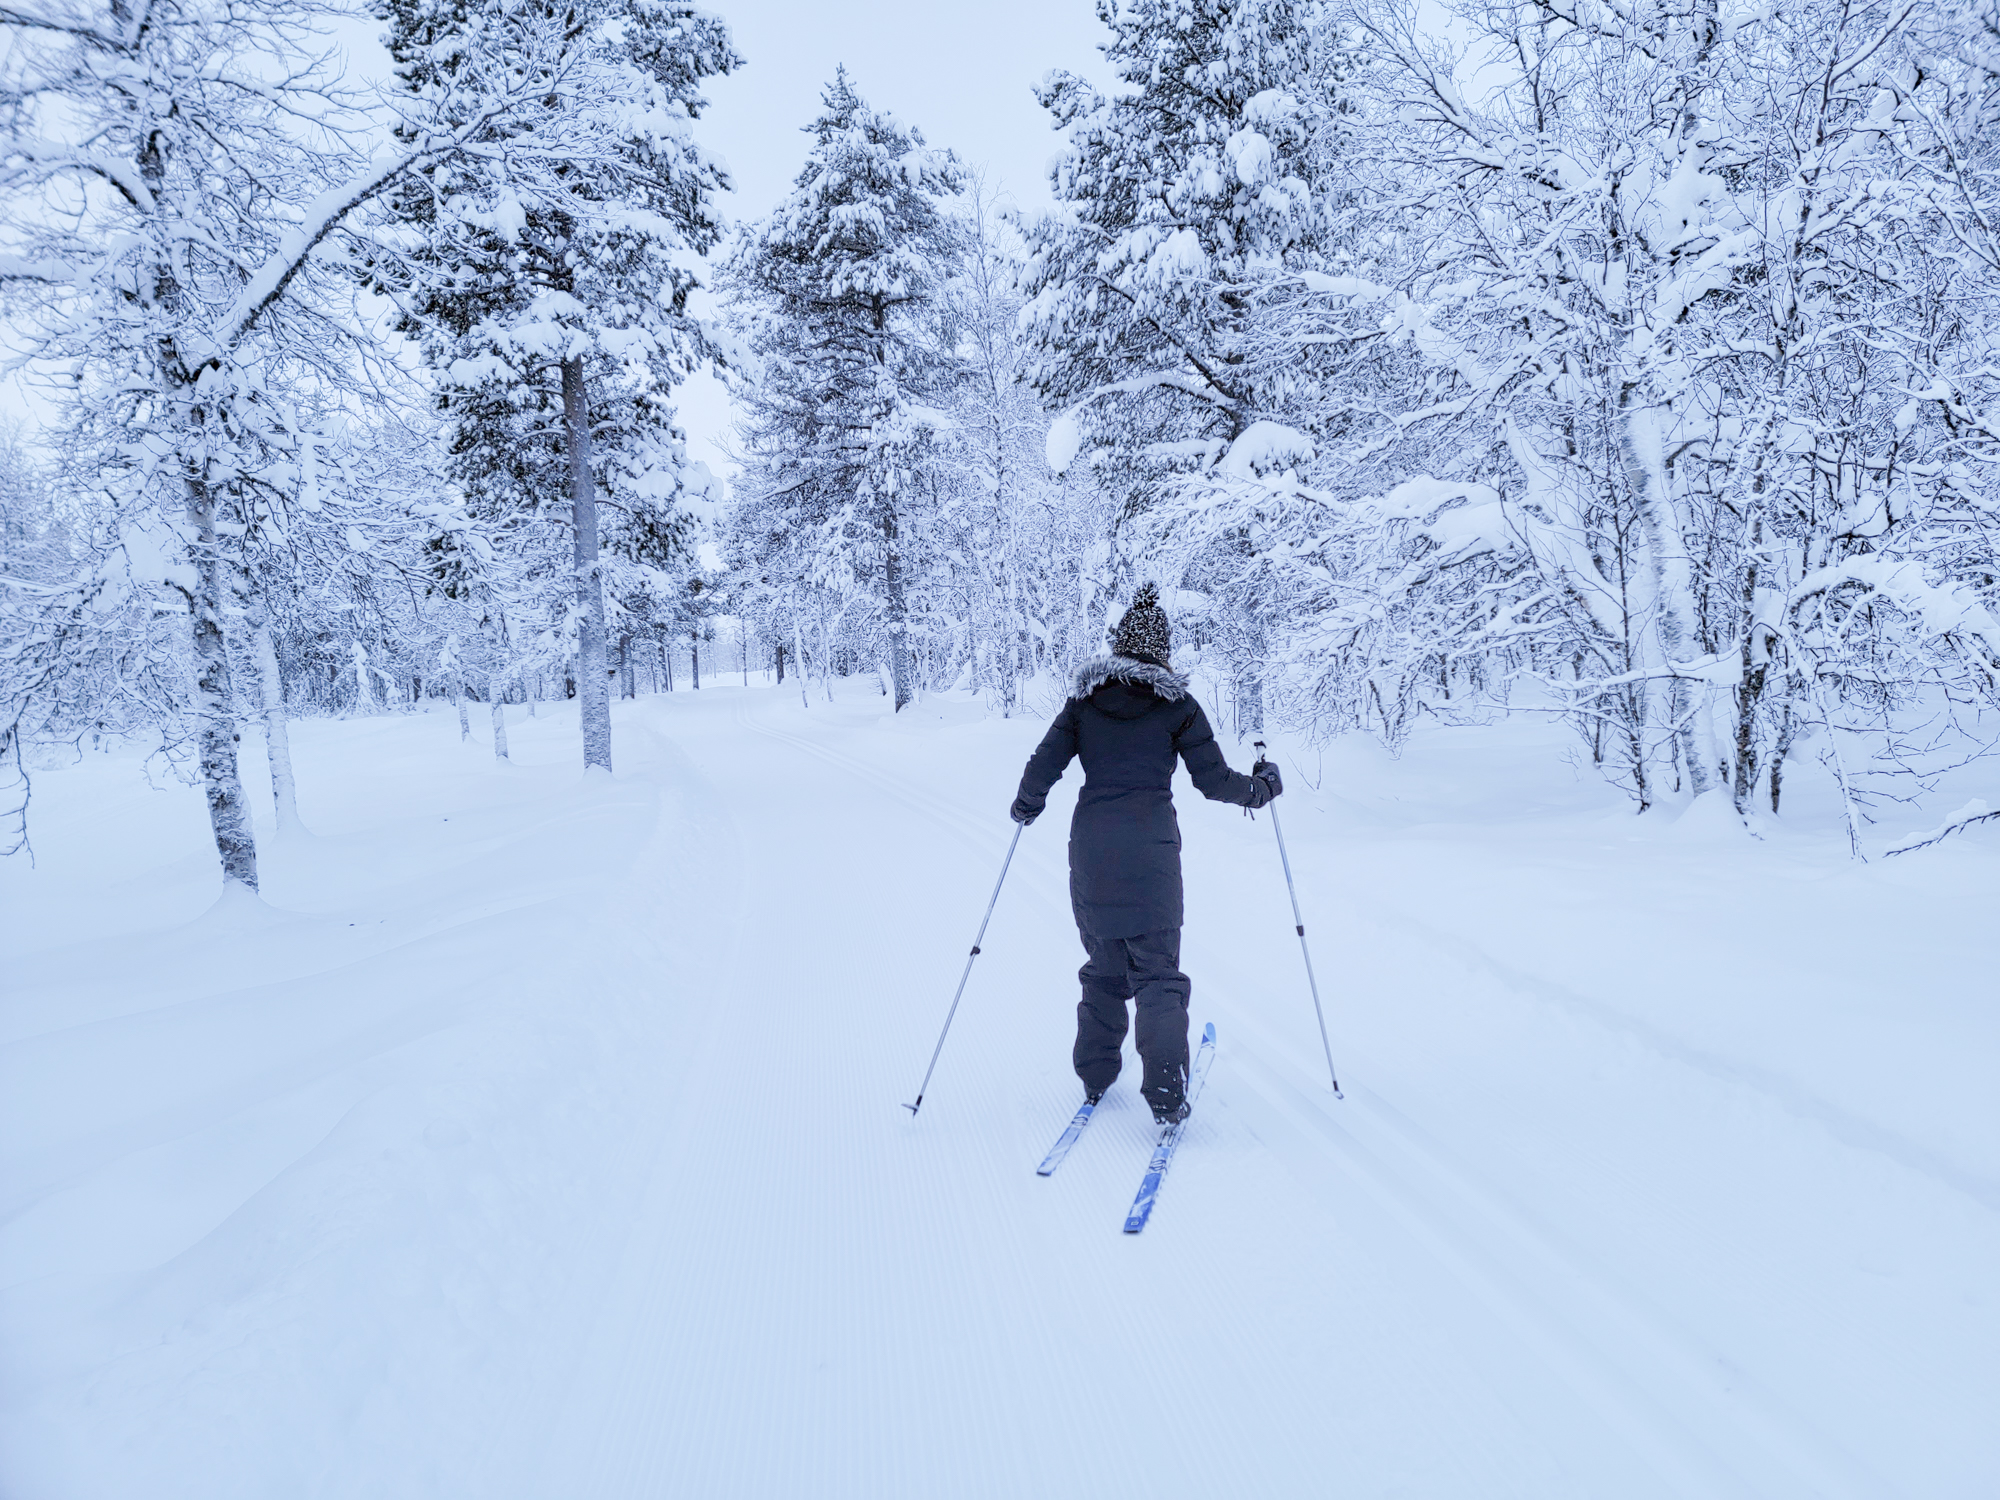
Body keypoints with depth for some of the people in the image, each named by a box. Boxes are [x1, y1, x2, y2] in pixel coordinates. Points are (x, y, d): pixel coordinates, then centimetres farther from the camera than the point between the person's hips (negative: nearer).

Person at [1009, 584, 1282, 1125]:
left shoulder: (1084, 700, 6)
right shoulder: (1177, 704, -1)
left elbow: (1043, 766, 2)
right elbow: (1213, 780, -1)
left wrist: (1026, 807, 22)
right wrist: (1262, 787, 18)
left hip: (1090, 847, 3)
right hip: (1151, 847, -3)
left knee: (1103, 965, 19)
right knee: (1157, 972, 5)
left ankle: (1094, 1076, 25)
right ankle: (1165, 1094, -2)